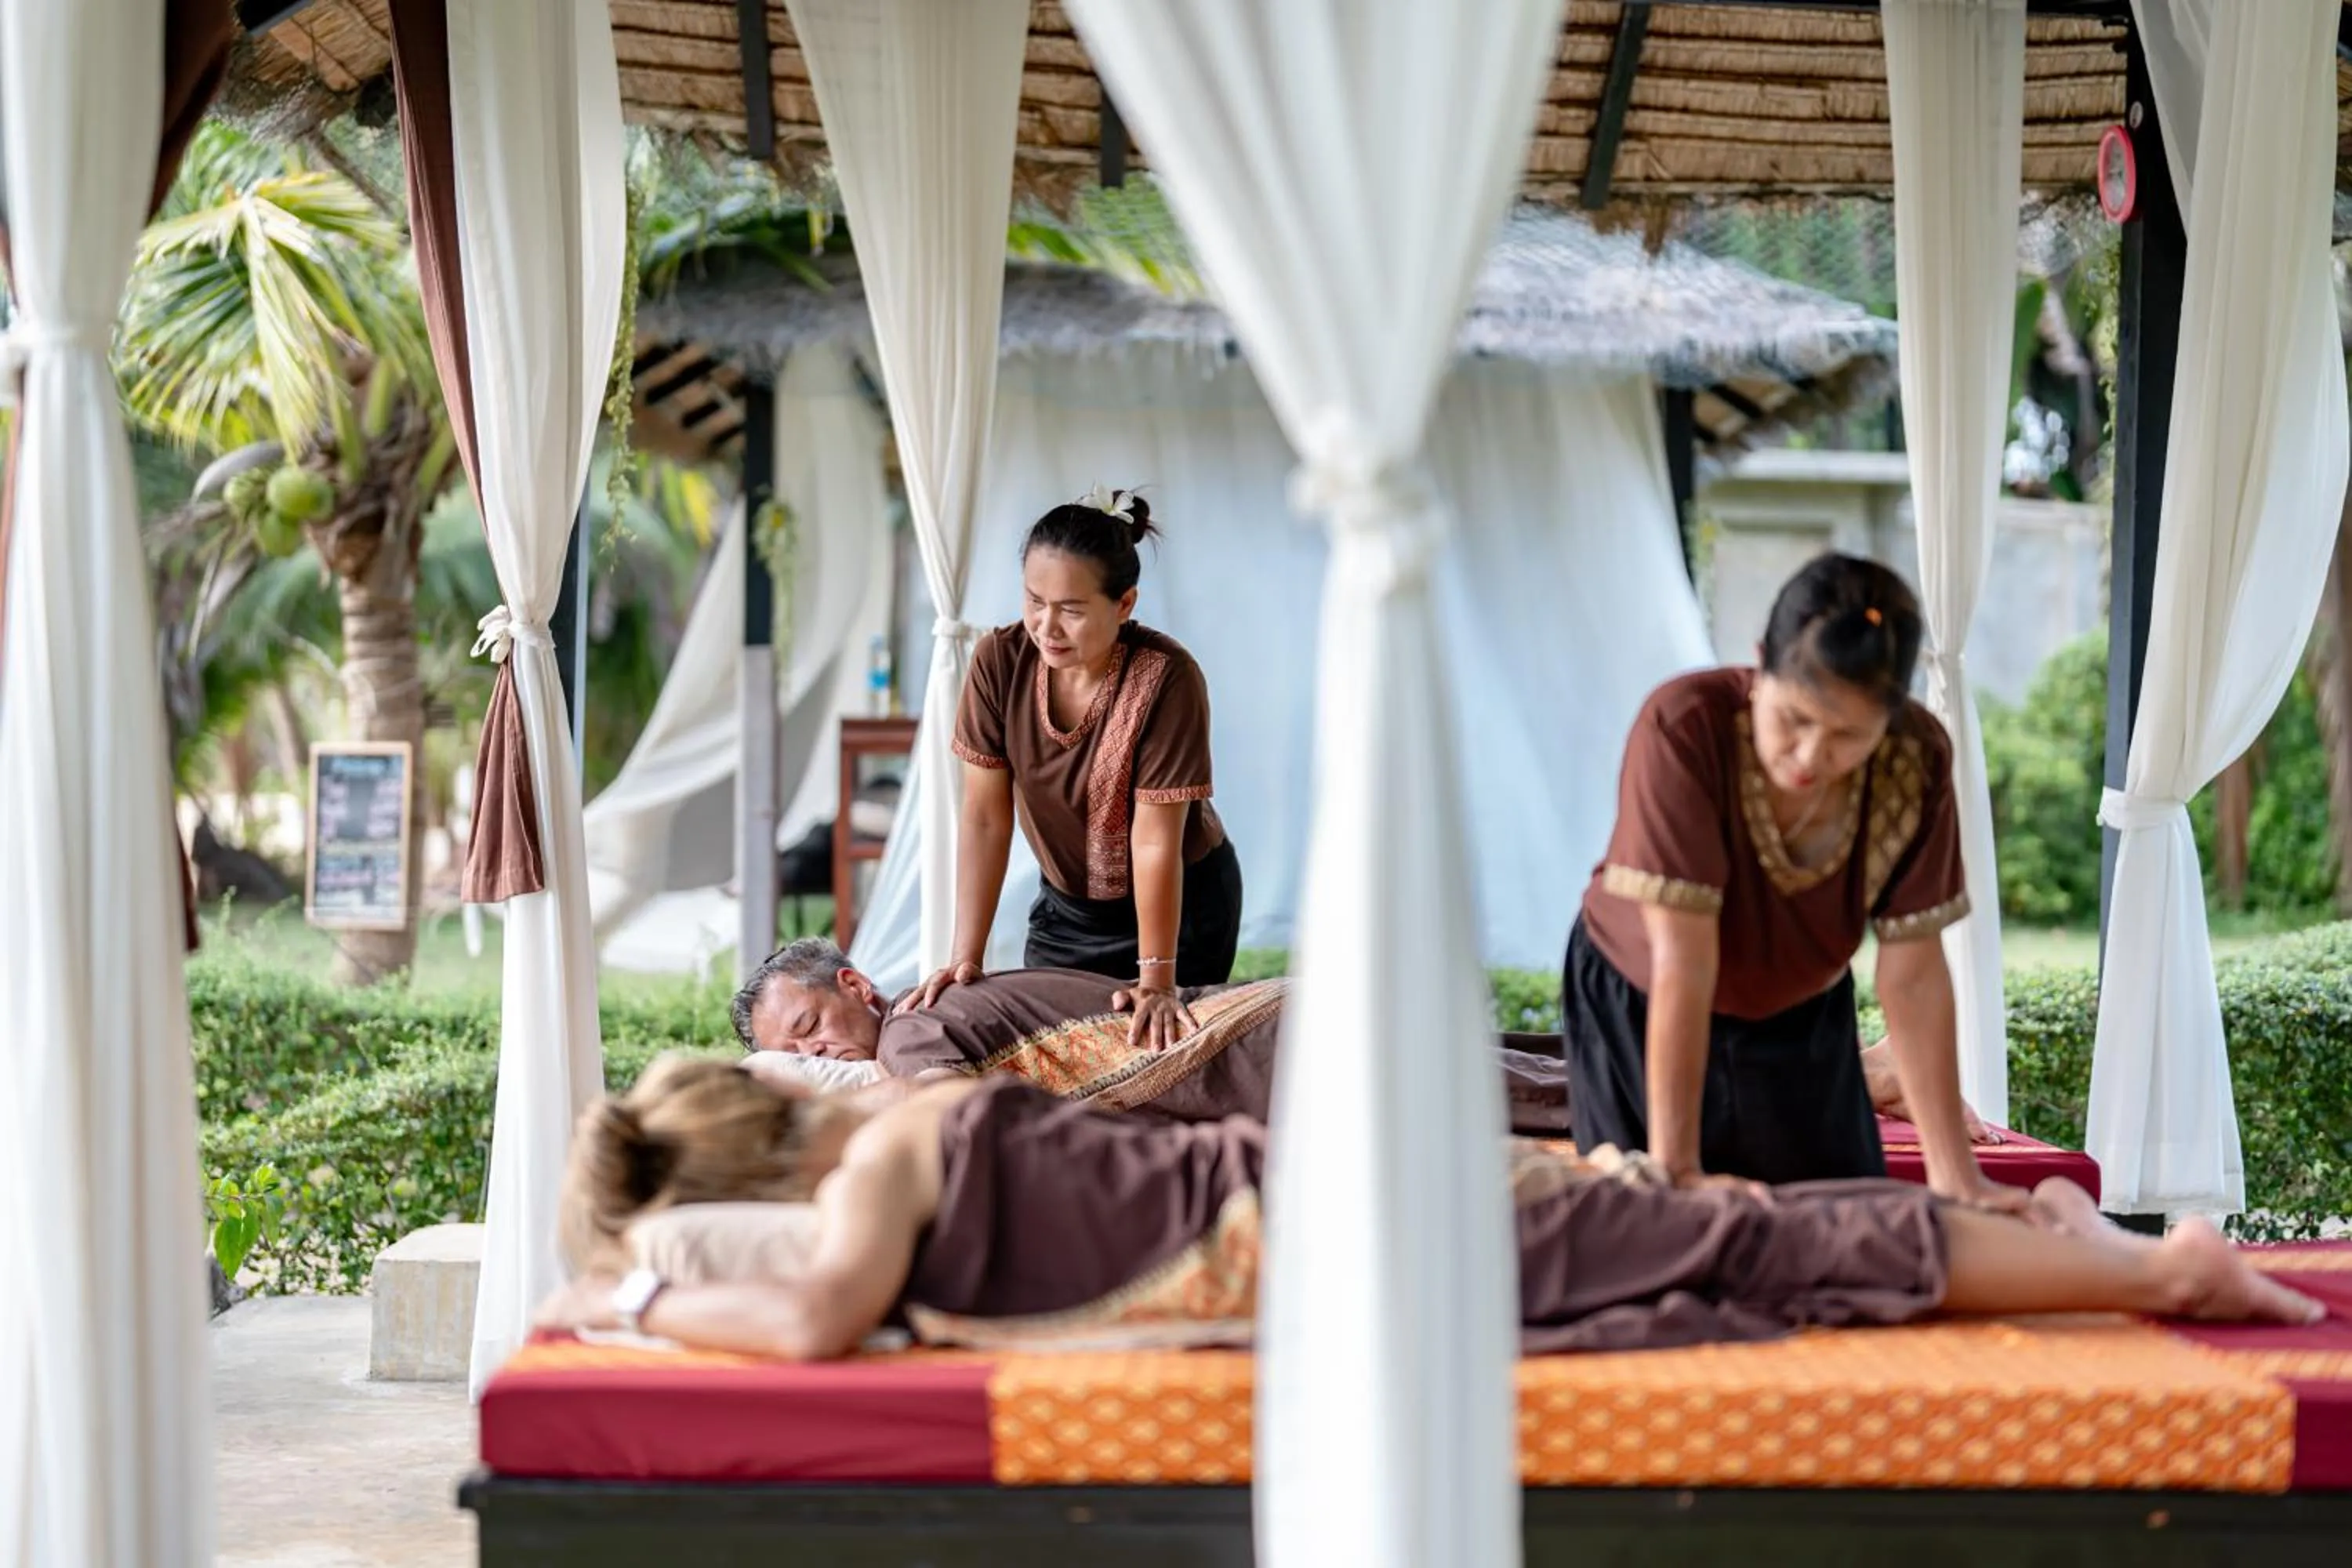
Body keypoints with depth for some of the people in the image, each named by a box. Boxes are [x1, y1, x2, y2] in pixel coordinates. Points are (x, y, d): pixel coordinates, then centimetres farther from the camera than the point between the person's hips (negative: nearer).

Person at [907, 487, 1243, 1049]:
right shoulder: (999, 661, -17)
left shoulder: (1166, 677, -28)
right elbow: (985, 818, -16)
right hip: (1066, 905, 4)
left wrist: (1157, 981, -27)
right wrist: (967, 956, -21)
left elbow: (1155, 842, -27)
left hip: (1181, 903, -4)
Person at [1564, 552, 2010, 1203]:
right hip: (1639, 1010, -2)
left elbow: (1913, 974, -21)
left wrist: (1956, 1176, -24)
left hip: (1804, 1015, 3)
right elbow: (1683, 962, -36)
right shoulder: (1684, 727, -35)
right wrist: (1675, 1167, -35)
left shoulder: (1917, 761, -25)